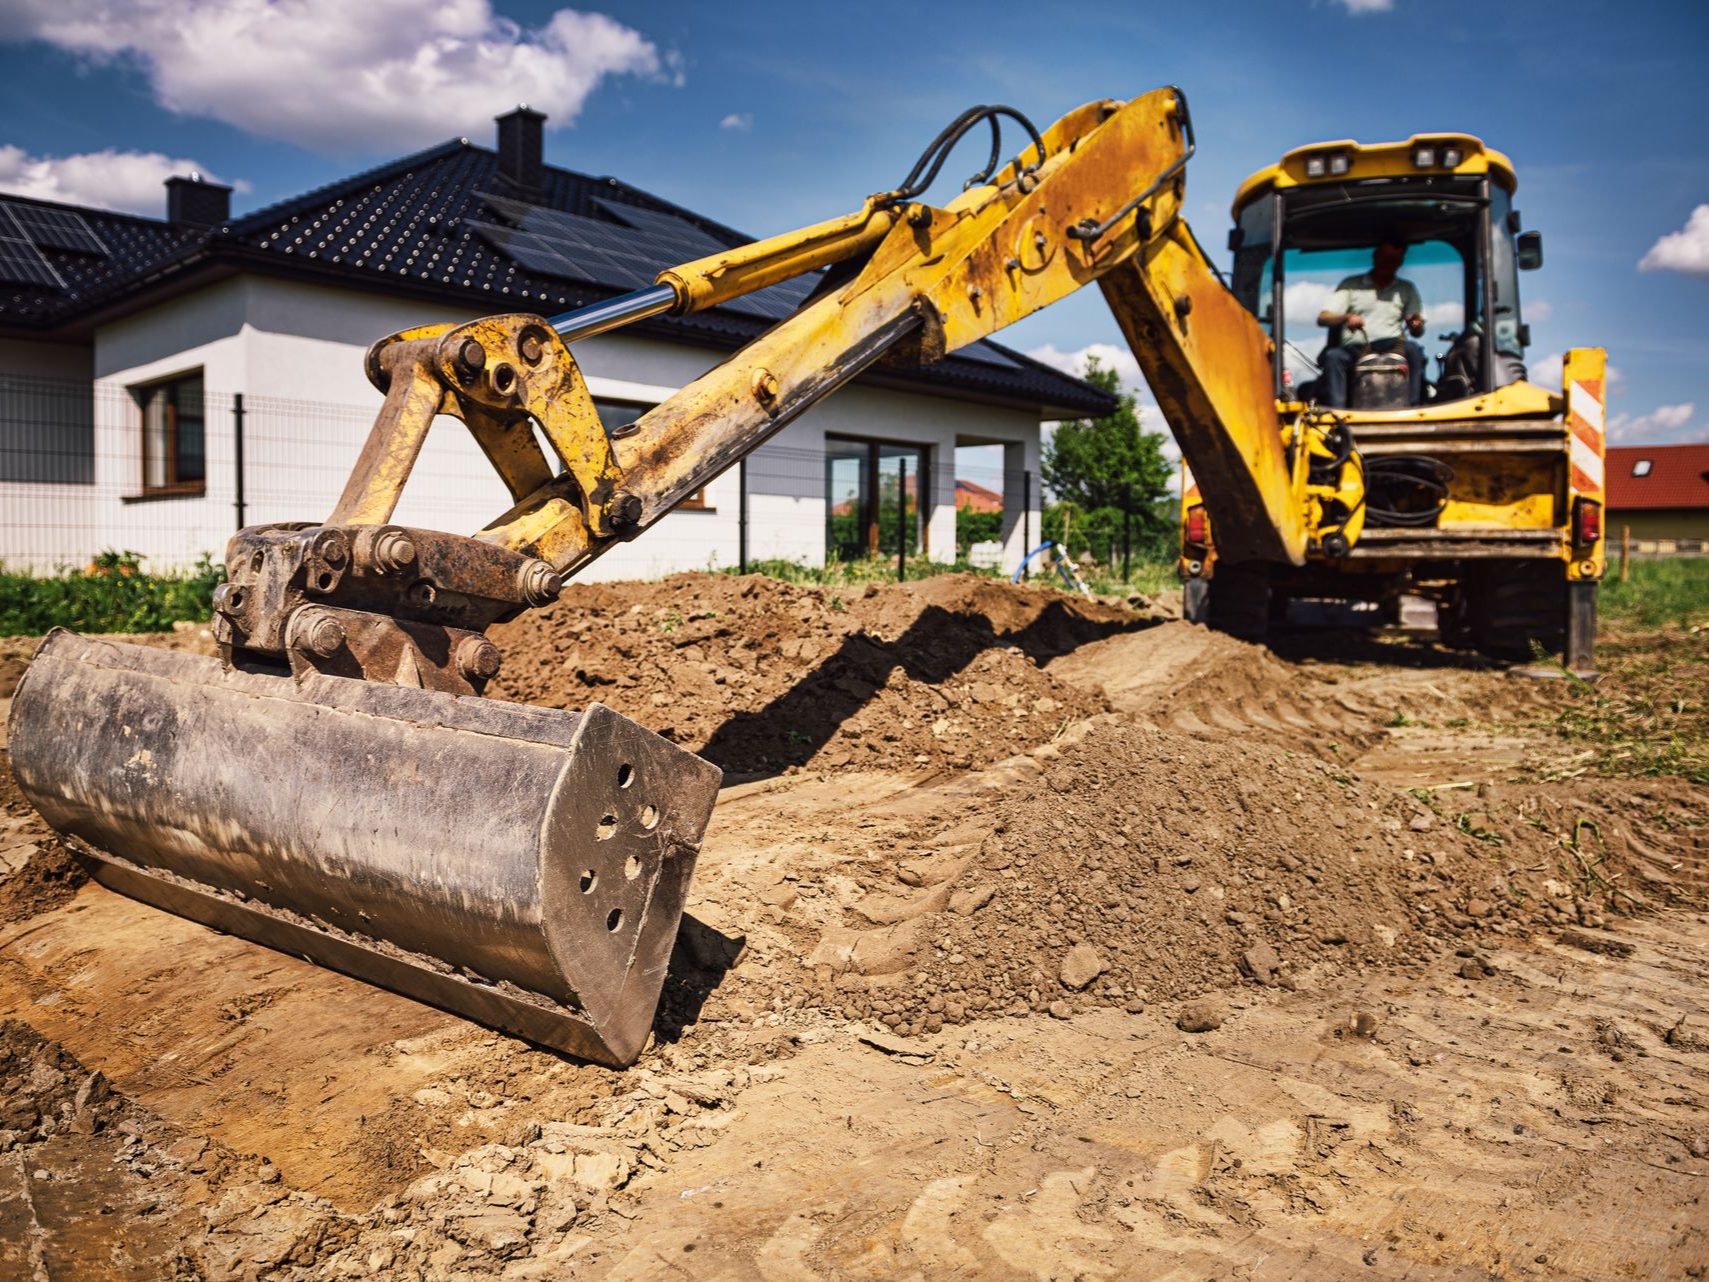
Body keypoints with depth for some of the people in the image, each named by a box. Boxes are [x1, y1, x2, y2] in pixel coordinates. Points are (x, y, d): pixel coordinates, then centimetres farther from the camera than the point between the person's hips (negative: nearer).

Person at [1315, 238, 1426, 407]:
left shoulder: (1407, 289, 21)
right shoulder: (1351, 285, 16)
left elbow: (1417, 332, 15)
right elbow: (1322, 318, 4)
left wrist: (1416, 325, -12)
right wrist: (1347, 317, -18)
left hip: (1389, 347, 1)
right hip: (1353, 349, -1)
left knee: (1413, 350, -31)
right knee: (1332, 356, -33)